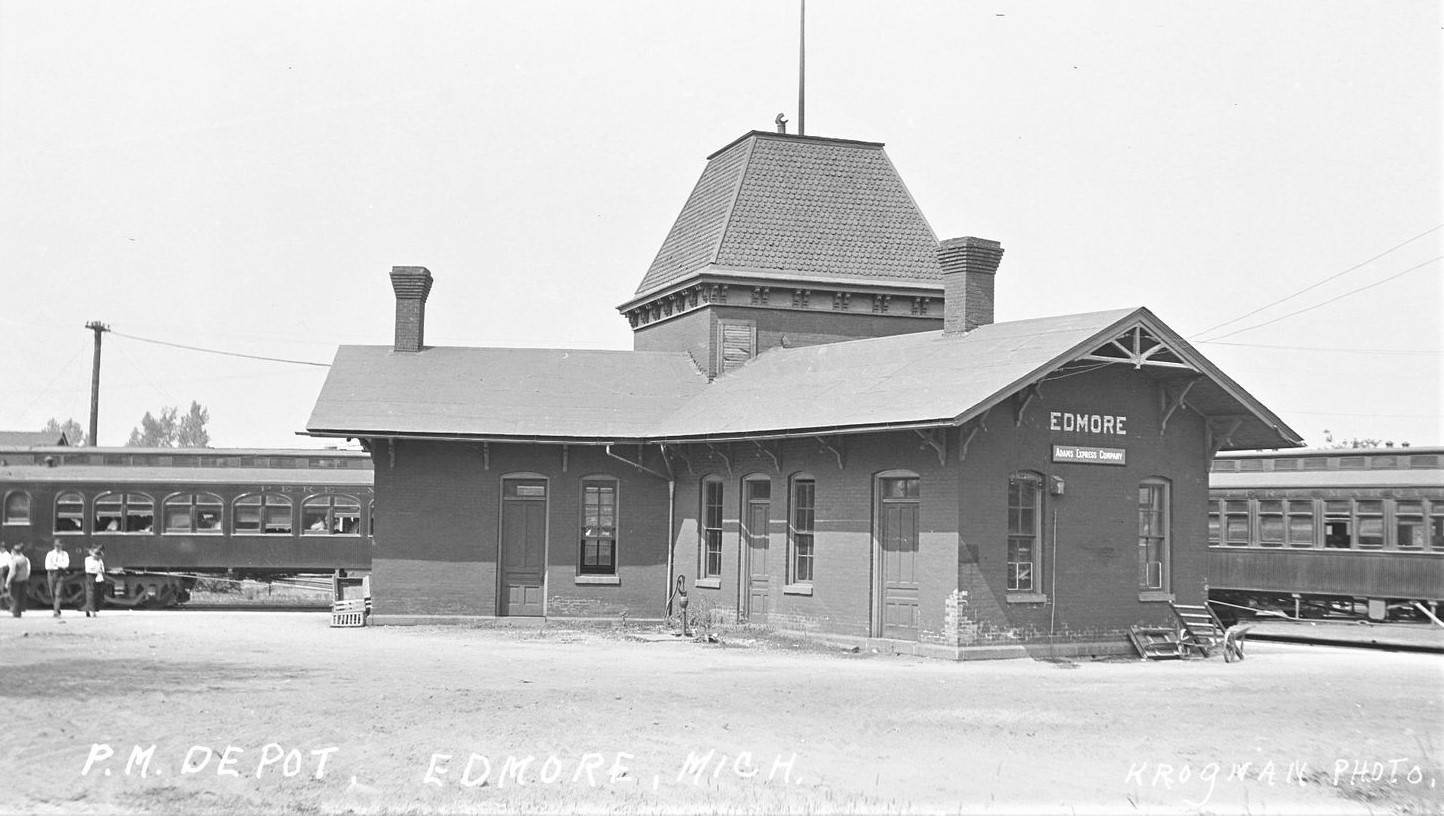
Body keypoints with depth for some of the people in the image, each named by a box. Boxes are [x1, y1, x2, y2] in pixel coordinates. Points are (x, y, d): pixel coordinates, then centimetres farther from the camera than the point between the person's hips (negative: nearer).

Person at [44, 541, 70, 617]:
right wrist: (60, 566, -10)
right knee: (52, 594, 5)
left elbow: (66, 565, -7)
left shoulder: (65, 554, 7)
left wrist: (55, 564, -11)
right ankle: (57, 610, 22)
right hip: (51, 574, 2)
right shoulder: (50, 554, 8)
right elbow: (47, 566, -3)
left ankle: (56, 612, -14)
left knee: (58, 594, -11)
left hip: (61, 575, -2)